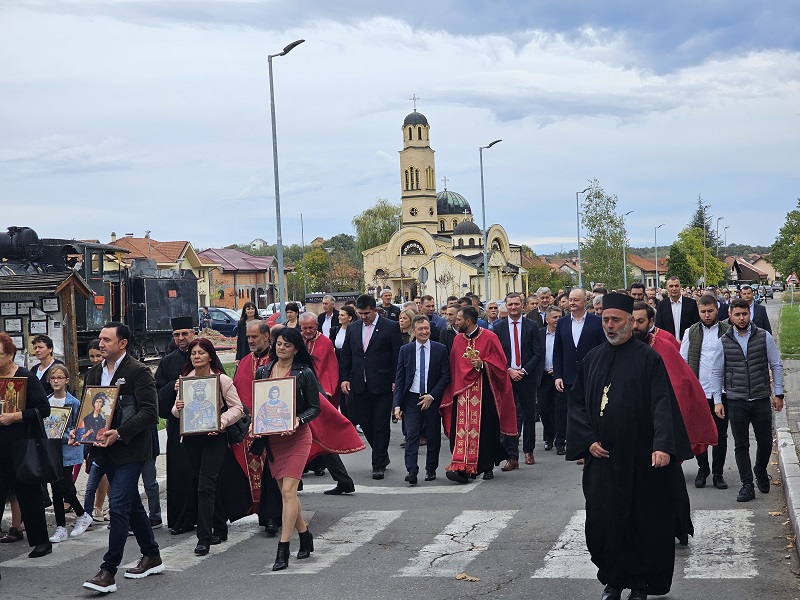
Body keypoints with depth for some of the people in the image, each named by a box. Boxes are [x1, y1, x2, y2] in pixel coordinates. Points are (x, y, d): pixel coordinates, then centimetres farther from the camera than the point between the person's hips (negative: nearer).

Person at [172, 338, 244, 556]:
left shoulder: (222, 380, -5)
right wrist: (177, 408, -11)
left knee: (205, 486, -13)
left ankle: (204, 538, -11)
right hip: (191, 438, 5)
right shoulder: (185, 380, 8)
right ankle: (220, 528, 28)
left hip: (215, 437, -5)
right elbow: (177, 411, 12)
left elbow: (237, 408, -3)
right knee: (206, 485, 13)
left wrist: (221, 422, -19)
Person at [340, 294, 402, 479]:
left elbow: (397, 356, -4)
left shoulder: (390, 327, -3)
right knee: (364, 422, 8)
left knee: (381, 425, -2)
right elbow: (346, 356, 14)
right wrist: (344, 378, 3)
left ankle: (378, 465, 4)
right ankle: (382, 456, 28)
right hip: (359, 385, 5)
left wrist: (396, 382, -9)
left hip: (382, 385, -5)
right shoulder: (353, 328, 11)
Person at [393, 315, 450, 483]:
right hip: (411, 398, 0)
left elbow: (445, 376, 0)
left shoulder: (440, 349, 1)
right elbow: (399, 379, 4)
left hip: (432, 399, 0)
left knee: (433, 436, 6)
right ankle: (412, 471, -14)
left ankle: (431, 469, 19)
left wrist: (431, 396, -9)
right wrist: (397, 404, -3)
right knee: (412, 435, -10)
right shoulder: (405, 350, 4)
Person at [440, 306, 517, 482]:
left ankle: (487, 467, 16)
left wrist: (483, 365, -20)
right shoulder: (458, 340, 12)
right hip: (462, 392, 4)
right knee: (463, 428, -6)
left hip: (484, 393, -4)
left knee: (485, 429, 1)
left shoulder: (489, 338, -4)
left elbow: (500, 363, -4)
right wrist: (451, 391, 11)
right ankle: (463, 468, -7)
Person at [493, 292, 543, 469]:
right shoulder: (499, 327, 6)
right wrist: (509, 370, -8)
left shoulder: (532, 326, 4)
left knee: (529, 415, 8)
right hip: (506, 377, 0)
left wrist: (523, 370, -10)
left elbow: (537, 354, 1)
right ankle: (512, 457, -6)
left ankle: (528, 451, 23)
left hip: (527, 377, 0)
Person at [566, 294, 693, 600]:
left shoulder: (648, 358, -5)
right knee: (603, 520, 3)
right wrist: (588, 440, -3)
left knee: (643, 522, 4)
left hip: (640, 459, -3)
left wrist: (663, 445, -26)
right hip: (602, 457, 3)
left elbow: (662, 403, -13)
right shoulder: (593, 359, 9)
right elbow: (577, 402, 11)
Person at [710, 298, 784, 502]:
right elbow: (717, 372, 6)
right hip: (736, 401, 0)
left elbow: (776, 365, 5)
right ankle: (747, 485, 10)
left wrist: (778, 394, 0)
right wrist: (717, 400, 1)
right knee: (741, 445, 2)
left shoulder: (764, 336, 1)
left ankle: (760, 471, 35)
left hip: (762, 399, 0)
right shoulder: (723, 341, 1)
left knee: (765, 442, 7)